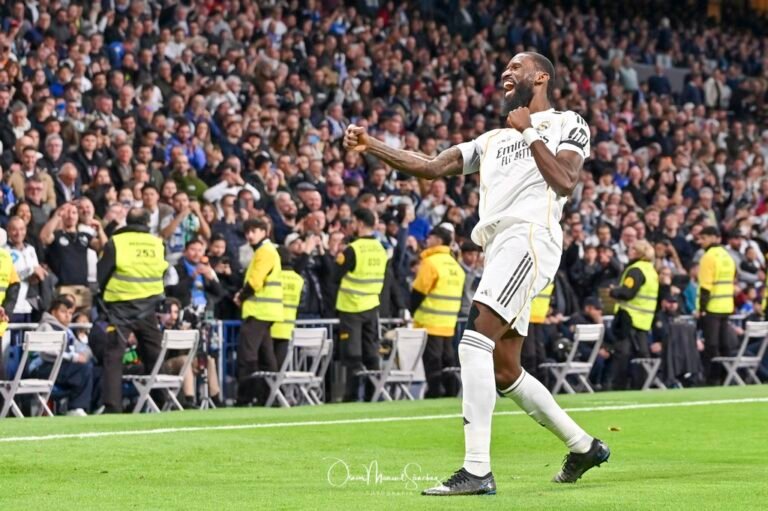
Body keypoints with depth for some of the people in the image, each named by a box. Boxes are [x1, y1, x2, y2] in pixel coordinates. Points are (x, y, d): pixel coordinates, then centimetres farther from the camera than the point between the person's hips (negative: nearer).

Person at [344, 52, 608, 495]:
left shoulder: (566, 124, 10)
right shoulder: (494, 140, 30)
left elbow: (565, 181, -8)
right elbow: (432, 167, 21)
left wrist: (530, 132, -2)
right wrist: (371, 146, 12)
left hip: (529, 236, -8)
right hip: (500, 248, 9)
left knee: (475, 341, -22)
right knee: (505, 372, 9)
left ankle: (477, 470, -27)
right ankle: (584, 446, 25)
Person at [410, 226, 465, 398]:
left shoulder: (431, 262, -12)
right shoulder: (455, 265, 13)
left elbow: (418, 292, -11)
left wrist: (410, 312, 5)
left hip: (429, 324, -7)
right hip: (449, 325, 7)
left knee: (432, 364, -5)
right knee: (447, 362, 9)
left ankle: (435, 394, -8)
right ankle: (451, 394, 7)